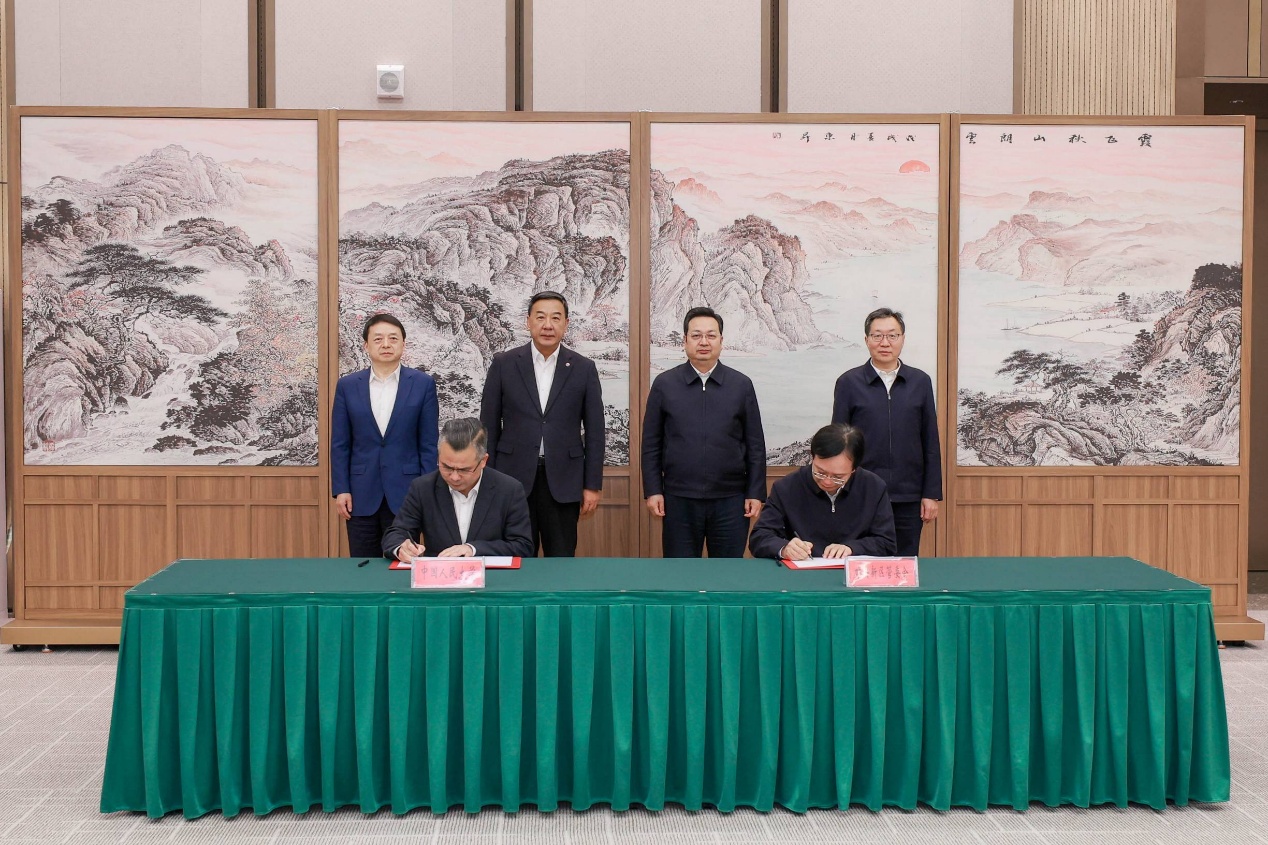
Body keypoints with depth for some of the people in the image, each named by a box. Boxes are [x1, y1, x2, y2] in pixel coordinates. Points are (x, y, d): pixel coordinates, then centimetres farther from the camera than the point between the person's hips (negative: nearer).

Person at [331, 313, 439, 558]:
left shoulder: (423, 384, 0)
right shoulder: (347, 386, 5)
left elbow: (429, 444, 1)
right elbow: (339, 444, 5)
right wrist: (340, 489, -2)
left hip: (406, 492, -1)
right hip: (361, 494, 1)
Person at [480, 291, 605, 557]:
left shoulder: (584, 368, 2)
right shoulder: (504, 364, 2)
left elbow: (594, 431, 4)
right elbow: (489, 426, 4)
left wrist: (593, 485, 1)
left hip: (562, 481, 0)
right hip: (514, 478, 0)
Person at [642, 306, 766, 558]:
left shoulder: (741, 385, 4)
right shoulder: (664, 384, 2)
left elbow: (755, 445, 6)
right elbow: (651, 443, 4)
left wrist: (756, 493, 1)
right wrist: (653, 490, -1)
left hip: (730, 499, 1)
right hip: (679, 499, 0)